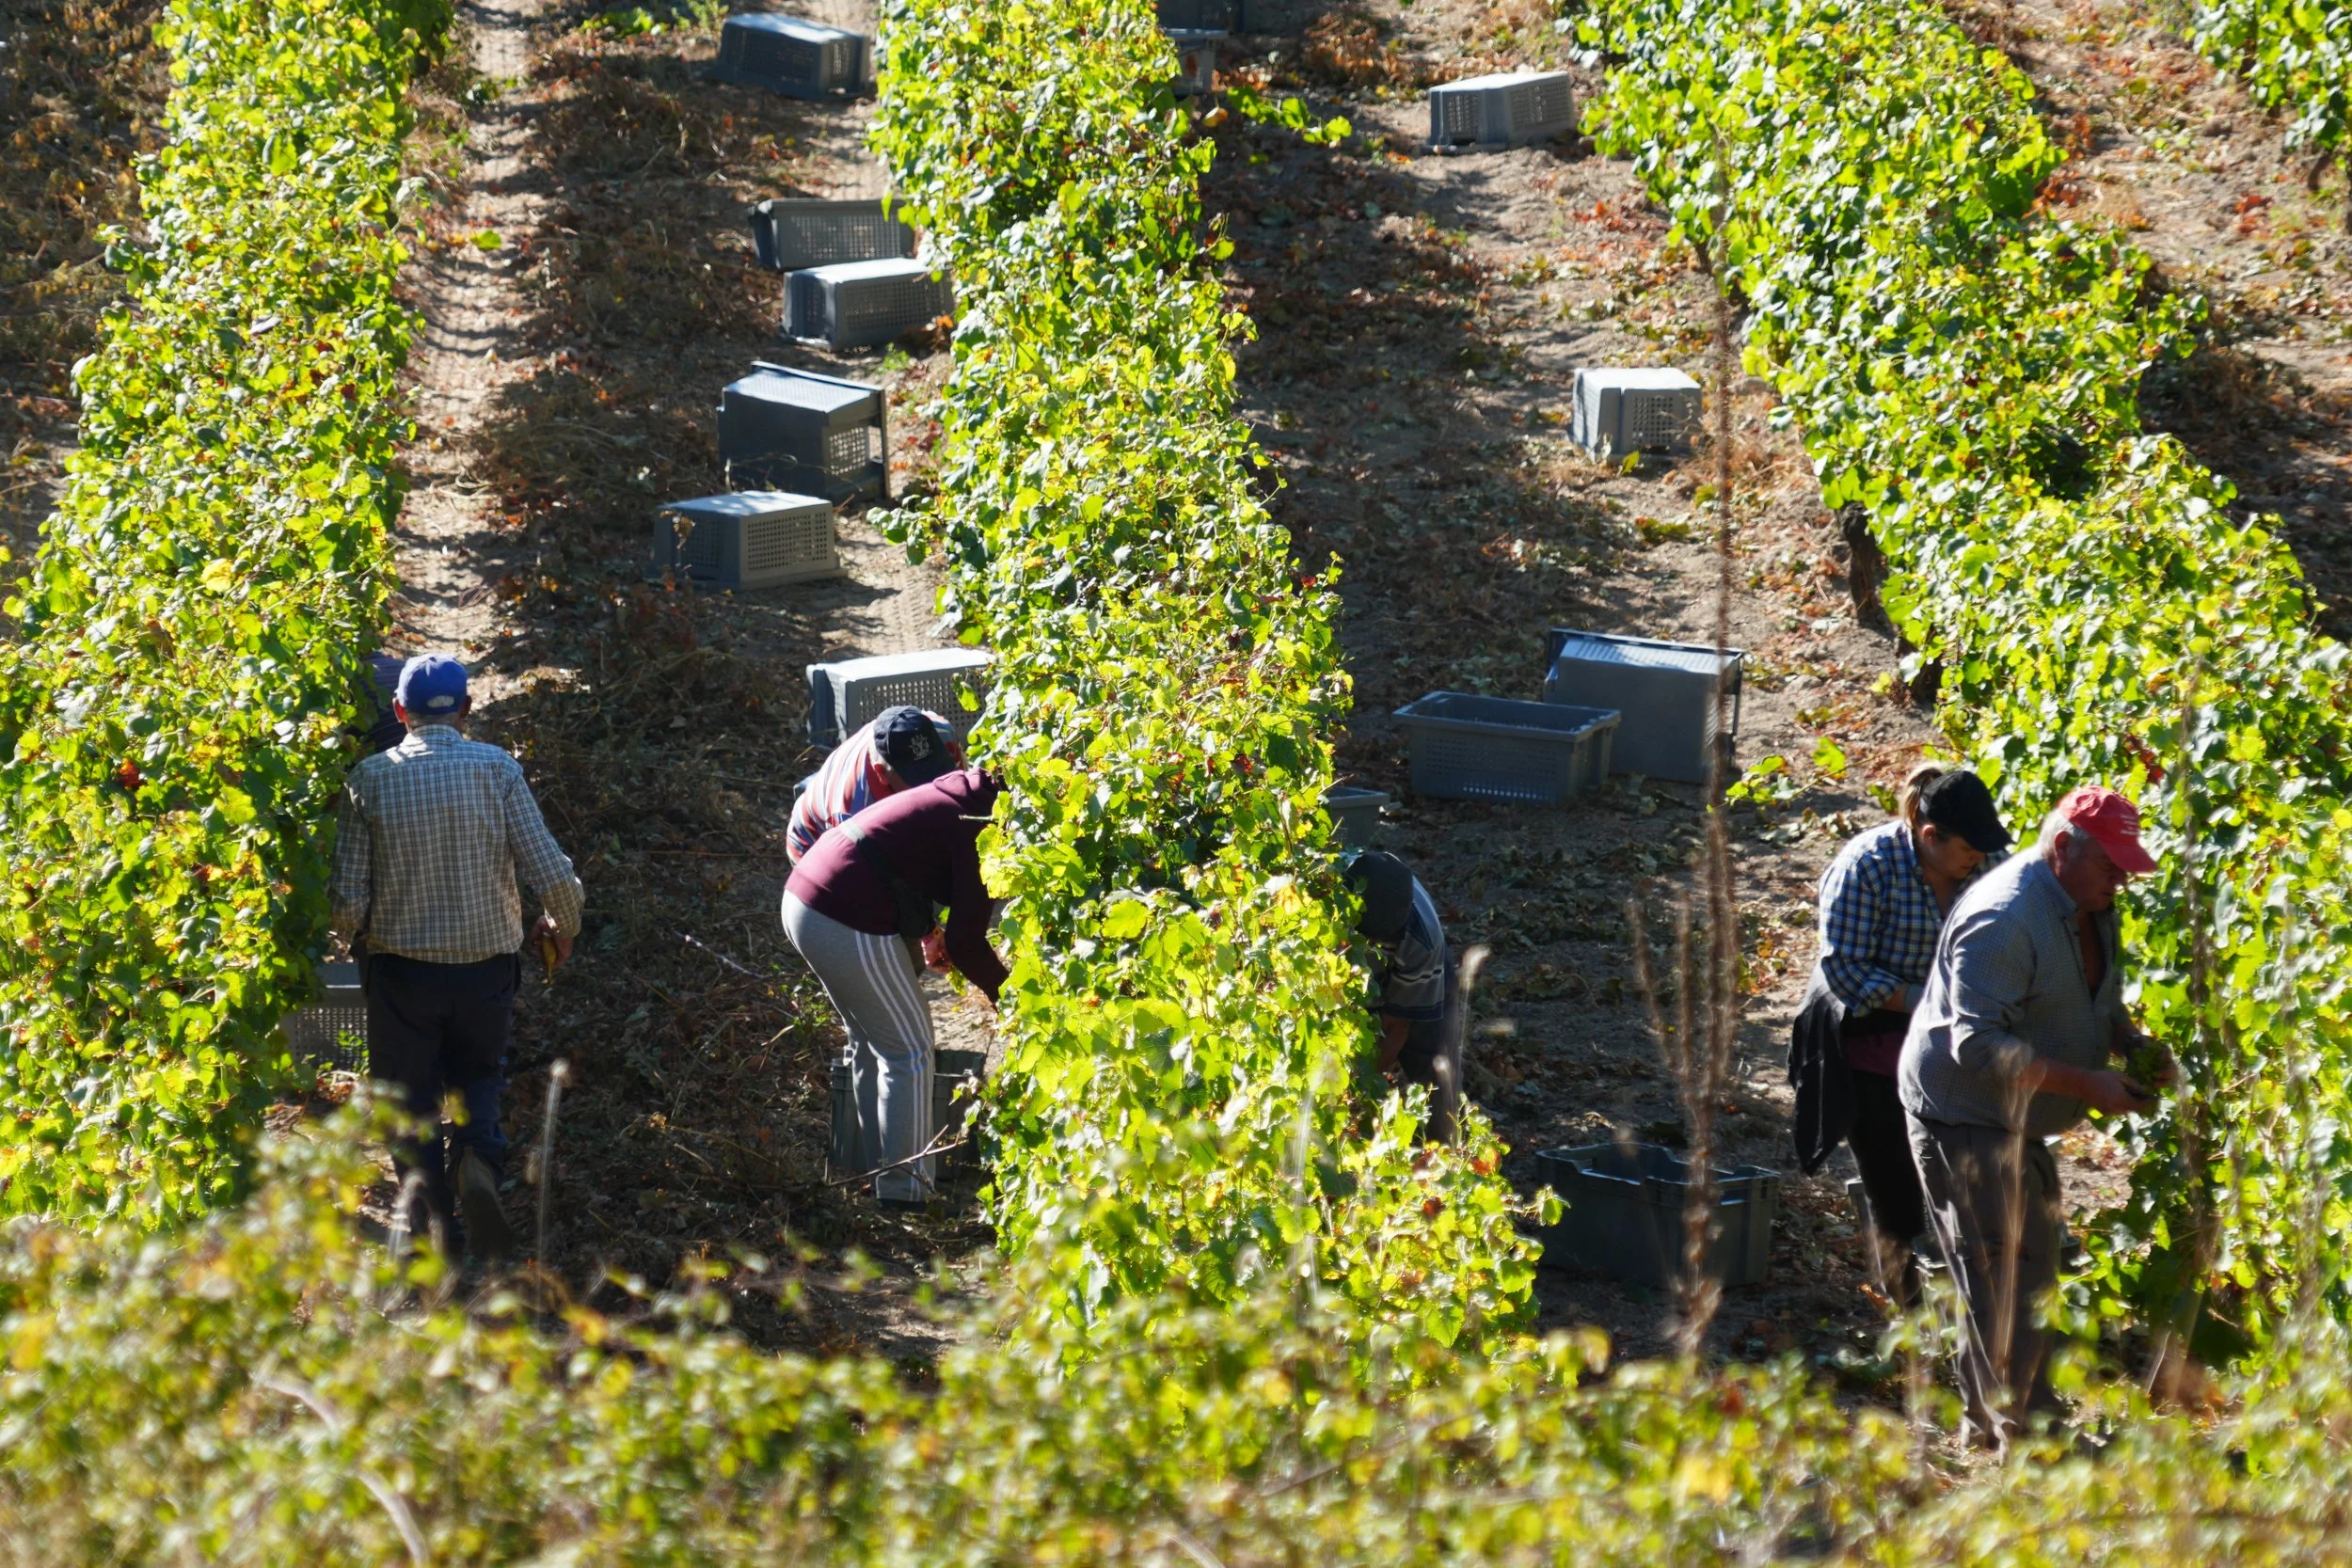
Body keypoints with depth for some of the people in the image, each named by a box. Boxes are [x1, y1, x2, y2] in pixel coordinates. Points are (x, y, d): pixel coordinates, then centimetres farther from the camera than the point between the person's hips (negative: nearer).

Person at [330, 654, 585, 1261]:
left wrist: (354, 935, 14)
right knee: (478, 1074, 24)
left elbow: (350, 899, -9)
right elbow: (553, 875, -10)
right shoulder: (498, 770, -7)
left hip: (401, 968, -1)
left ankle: (435, 1228, 5)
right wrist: (562, 926, 12)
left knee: (412, 1098, 15)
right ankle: (478, 1161, -5)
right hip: (486, 964, 1)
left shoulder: (370, 778, -7)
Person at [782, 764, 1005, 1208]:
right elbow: (966, 941, -12)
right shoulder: (983, 832, -13)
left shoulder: (962, 796, 15)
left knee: (871, 1046, 22)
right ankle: (905, 1191, 6)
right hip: (849, 923, -10)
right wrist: (1005, 994, 3)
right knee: (909, 1052, 2)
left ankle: (883, 1173, 32)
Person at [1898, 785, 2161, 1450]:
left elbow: (2100, 1002, 19)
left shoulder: (2090, 909, 5)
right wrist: (2087, 1084, -31)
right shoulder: (2002, 919, -27)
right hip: (1963, 1118, -10)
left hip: (2017, 1124, 10)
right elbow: (1979, 1045, -31)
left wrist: (2133, 1044, -4)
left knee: (2032, 1265, 16)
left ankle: (1987, 1422, 28)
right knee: (2007, 1278, -9)